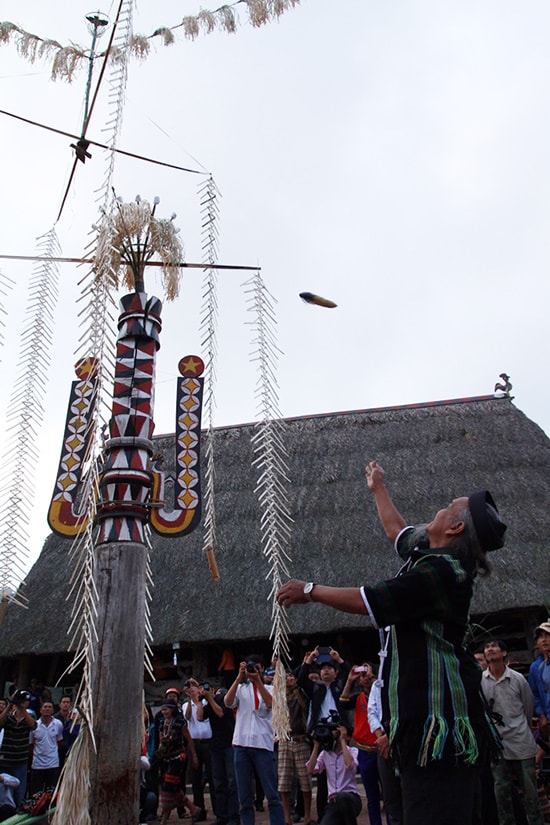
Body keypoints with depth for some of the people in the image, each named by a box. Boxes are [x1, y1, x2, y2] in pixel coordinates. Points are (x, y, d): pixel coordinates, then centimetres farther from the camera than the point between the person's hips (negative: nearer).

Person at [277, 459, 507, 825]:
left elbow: (368, 601, -18)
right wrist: (379, 489, 42)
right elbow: (397, 530, 29)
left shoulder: (442, 569, -20)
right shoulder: (432, 557, 10)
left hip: (437, 719, -10)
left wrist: (310, 590, -5)